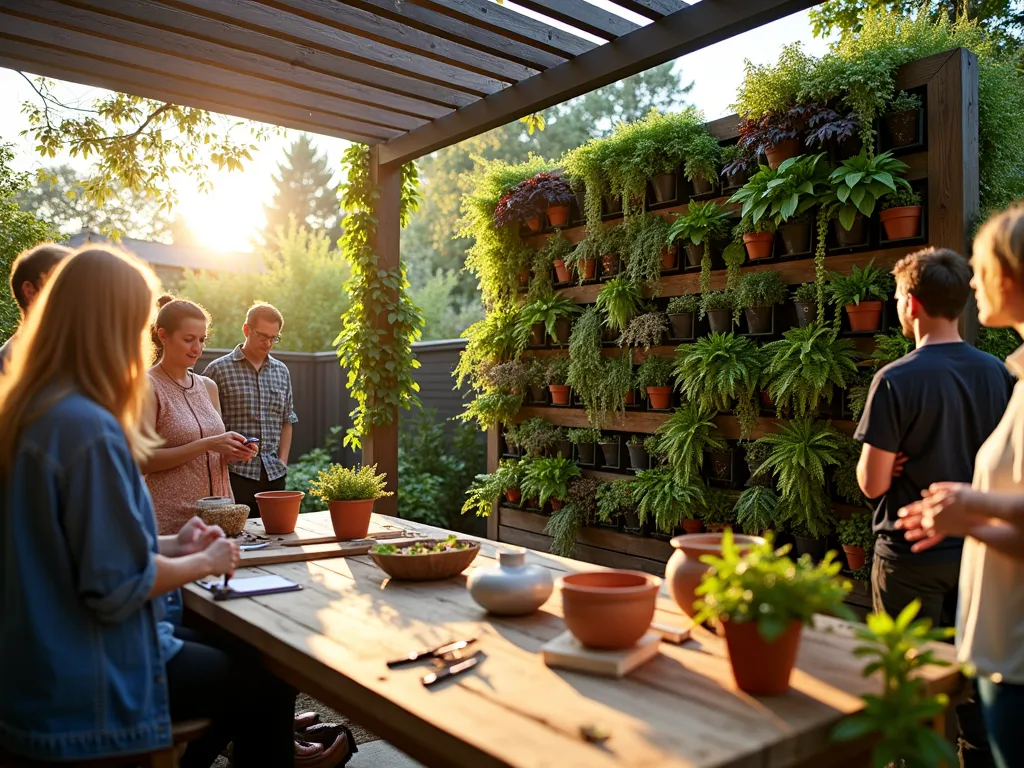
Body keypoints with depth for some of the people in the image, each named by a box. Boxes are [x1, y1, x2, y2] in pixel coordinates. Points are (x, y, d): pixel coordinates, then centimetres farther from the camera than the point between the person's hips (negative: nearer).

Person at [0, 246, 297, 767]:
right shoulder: (90, 429, -27)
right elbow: (118, 585, -26)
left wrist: (167, 545, 7)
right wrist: (205, 562, -10)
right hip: (87, 685, -9)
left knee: (229, 650, 25)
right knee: (270, 680, 7)